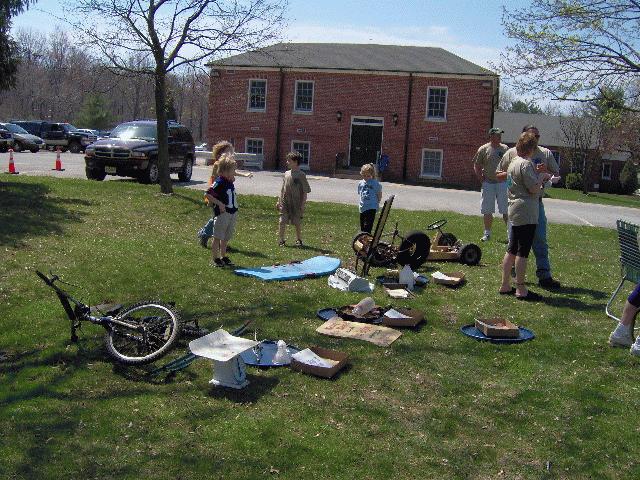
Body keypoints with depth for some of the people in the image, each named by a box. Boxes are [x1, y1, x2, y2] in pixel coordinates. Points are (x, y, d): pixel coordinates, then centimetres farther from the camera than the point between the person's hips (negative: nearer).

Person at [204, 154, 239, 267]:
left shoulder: (230, 182, 8)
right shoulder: (219, 182, -16)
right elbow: (207, 194, -19)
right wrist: (219, 203, -20)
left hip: (232, 213, 8)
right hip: (222, 213, -8)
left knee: (226, 237, 16)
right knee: (218, 237, 2)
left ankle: (223, 256, 26)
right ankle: (215, 258, 10)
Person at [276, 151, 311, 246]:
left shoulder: (301, 175, -7)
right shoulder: (286, 174, 8)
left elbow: (305, 191, -7)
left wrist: (303, 204, -11)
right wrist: (279, 201, 13)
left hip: (296, 204, -4)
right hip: (285, 203, 4)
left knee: (297, 223, 8)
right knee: (282, 222, -1)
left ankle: (299, 240, 25)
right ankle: (281, 240, 8)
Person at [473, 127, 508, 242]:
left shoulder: (505, 149, 5)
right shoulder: (483, 149, 0)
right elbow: (476, 166, 7)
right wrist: (481, 178, -2)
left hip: (502, 183, 1)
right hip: (488, 183, 0)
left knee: (506, 210, 0)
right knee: (487, 210, 6)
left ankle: (510, 232, 9)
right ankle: (487, 233, 17)